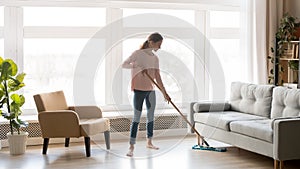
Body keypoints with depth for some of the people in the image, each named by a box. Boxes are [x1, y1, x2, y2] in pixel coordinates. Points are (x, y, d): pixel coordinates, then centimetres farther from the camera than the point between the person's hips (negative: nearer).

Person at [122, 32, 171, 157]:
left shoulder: (155, 58, 8)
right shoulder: (138, 53, -7)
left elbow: (157, 77, 7)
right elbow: (124, 65, -12)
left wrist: (164, 93, 2)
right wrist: (139, 67, -21)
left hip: (151, 90, 6)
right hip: (139, 90, -6)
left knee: (151, 117, 13)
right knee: (136, 118, -6)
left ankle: (149, 142, 27)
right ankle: (131, 146, -3)